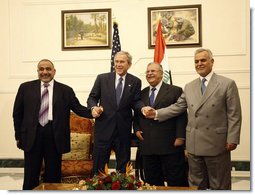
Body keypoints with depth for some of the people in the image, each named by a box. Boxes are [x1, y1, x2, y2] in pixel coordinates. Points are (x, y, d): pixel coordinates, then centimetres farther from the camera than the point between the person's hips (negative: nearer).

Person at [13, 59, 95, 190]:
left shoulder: (65, 90, 4)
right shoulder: (26, 88, 6)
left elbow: (78, 108, 0)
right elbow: (17, 113, 8)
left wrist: (93, 112, -19)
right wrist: (19, 135, 5)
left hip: (54, 136, 0)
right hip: (32, 135, 0)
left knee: (53, 174, 10)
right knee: (31, 175, 9)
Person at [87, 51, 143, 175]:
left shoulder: (135, 82, 4)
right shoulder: (102, 78, 3)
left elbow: (136, 102, -1)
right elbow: (92, 98, 6)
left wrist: (143, 108, -22)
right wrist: (93, 107, -16)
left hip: (124, 129, 1)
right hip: (103, 127, -1)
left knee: (123, 164, 13)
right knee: (98, 164, 5)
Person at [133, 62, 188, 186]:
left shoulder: (175, 91, 1)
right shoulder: (142, 94, 15)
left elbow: (182, 115, -4)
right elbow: (136, 115, 22)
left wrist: (180, 137, -12)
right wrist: (137, 129, 5)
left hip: (170, 144, -4)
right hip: (147, 145, 4)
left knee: (176, 182, 2)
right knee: (152, 182, 9)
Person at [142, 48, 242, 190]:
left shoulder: (227, 84, -3)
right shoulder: (189, 87, 12)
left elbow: (234, 115, -5)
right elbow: (177, 107, 10)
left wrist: (232, 140, -10)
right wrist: (156, 114, -1)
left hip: (217, 143, -4)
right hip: (194, 144, 5)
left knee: (219, 185, 8)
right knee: (196, 184, 14)